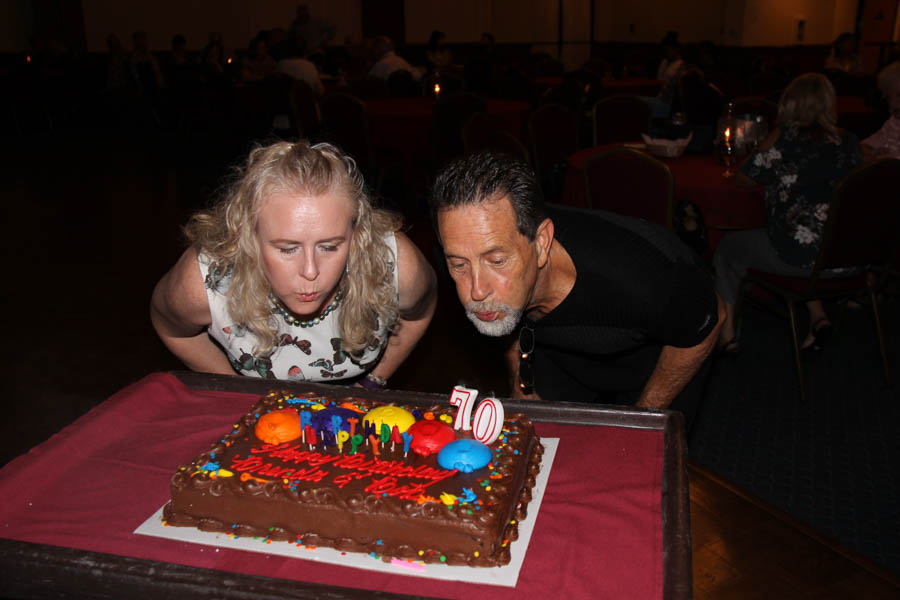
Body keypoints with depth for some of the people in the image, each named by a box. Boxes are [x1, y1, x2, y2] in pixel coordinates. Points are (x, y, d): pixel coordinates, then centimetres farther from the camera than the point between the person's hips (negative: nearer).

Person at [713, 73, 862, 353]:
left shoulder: (784, 138, -10)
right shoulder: (850, 142, 3)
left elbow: (743, 179, 0)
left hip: (801, 257, -5)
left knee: (728, 247, 19)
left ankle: (726, 332, 18)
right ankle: (817, 315, 27)